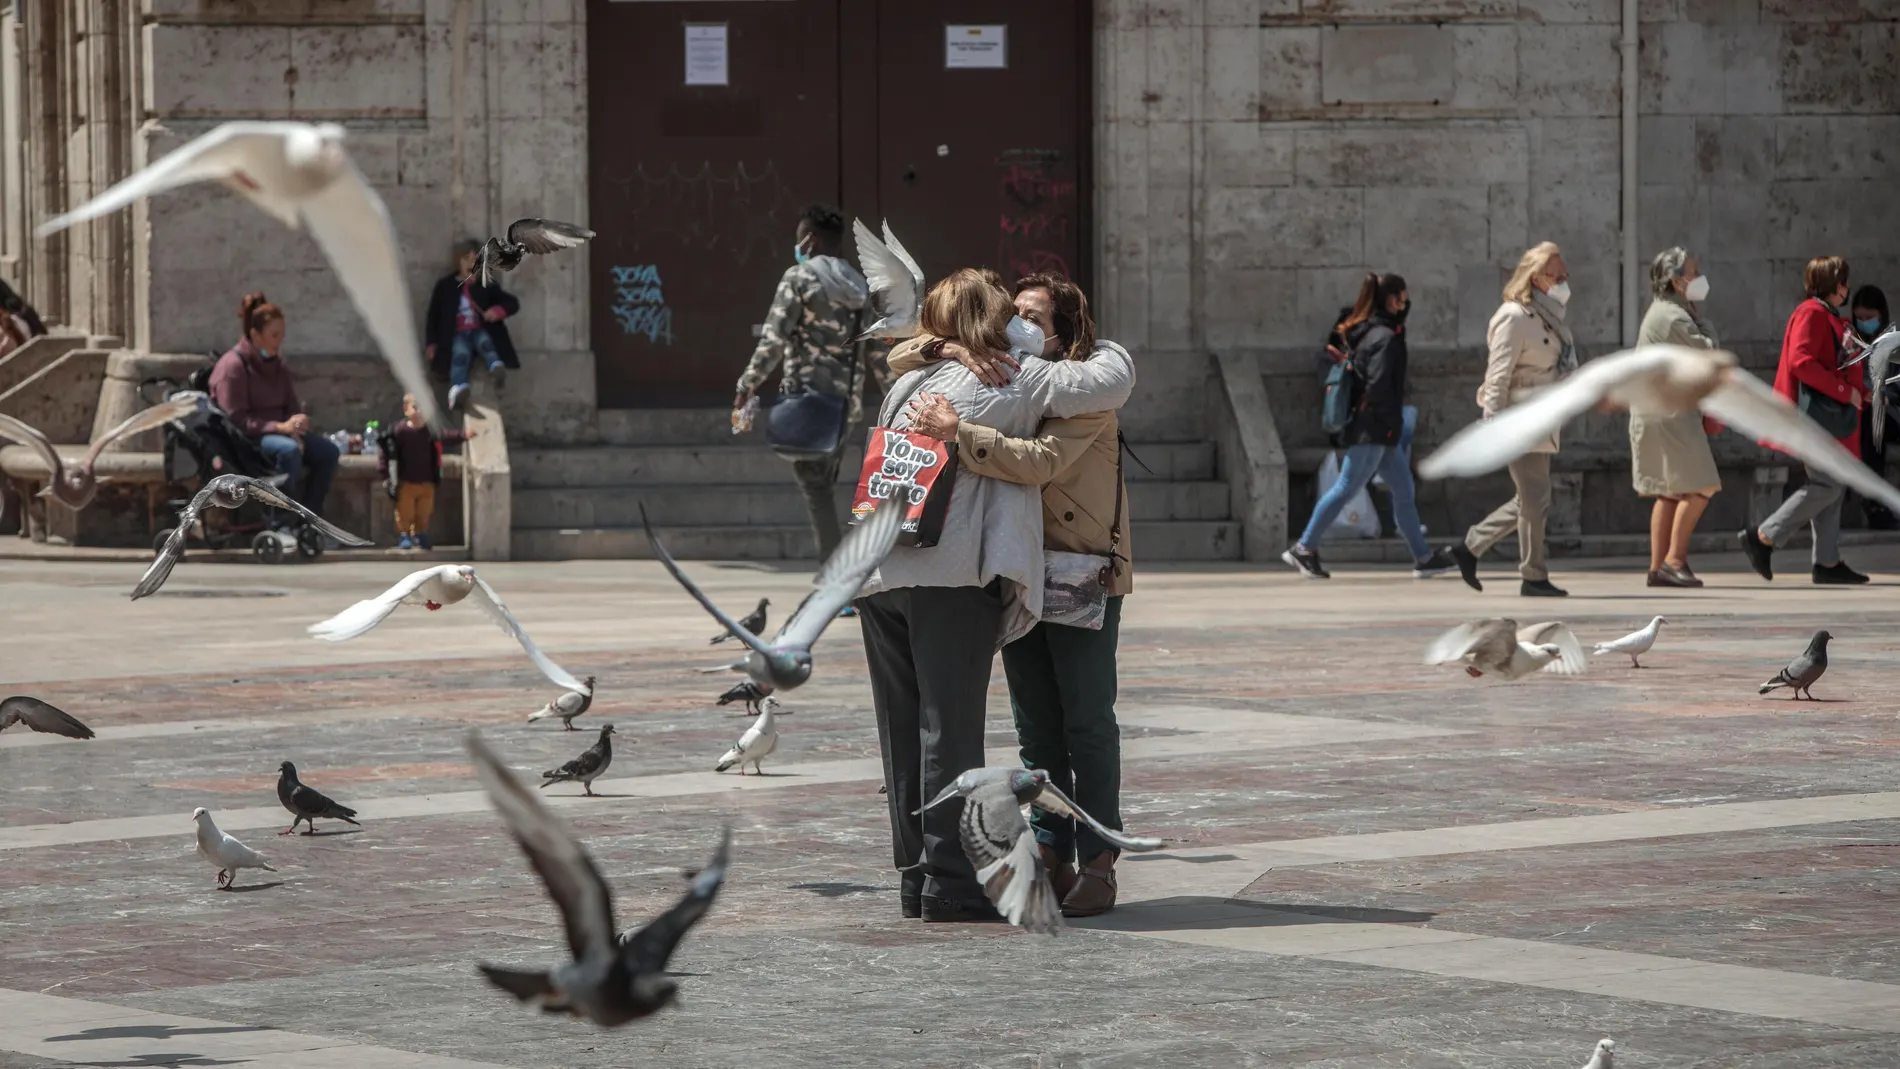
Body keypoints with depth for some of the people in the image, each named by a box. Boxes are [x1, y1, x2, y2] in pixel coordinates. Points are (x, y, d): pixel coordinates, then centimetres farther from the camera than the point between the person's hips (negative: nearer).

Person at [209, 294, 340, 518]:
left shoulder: (276, 365, 12)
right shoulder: (232, 367, -12)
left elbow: (293, 407, 15)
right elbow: (235, 420, -18)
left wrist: (295, 430, -10)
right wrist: (280, 427, -26)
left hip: (278, 432, 8)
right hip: (244, 440, -8)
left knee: (328, 451, -14)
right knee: (288, 450, -36)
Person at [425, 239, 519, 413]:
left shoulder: (487, 285, 11)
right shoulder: (445, 286, 10)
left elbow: (513, 303, 10)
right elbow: (433, 315, 12)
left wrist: (498, 311, -12)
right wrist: (431, 343, 1)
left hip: (480, 331, 3)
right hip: (458, 334, -3)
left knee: (485, 342, -34)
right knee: (460, 354, -36)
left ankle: (496, 369, -65)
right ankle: (457, 391, -66)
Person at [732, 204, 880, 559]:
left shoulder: (799, 277, -5)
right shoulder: (861, 287, 12)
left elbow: (773, 339, -11)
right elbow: (879, 350, 14)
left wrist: (747, 386, -6)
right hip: (846, 401, 6)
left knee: (815, 486, -6)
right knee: (825, 483, 15)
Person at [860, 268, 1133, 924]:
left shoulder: (907, 384, 19)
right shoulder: (1013, 380, 3)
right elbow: (1111, 380, 0)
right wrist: (1104, 347, 22)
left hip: (877, 575, 6)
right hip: (952, 575, -6)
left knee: (903, 734, 10)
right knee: (951, 730, -3)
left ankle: (916, 876, 13)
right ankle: (950, 882, -4)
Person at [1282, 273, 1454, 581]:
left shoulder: (1371, 332, 11)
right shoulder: (1384, 338, -17)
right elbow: (1378, 386, -24)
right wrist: (1392, 420, -14)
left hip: (1380, 432, 10)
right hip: (1373, 430, -10)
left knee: (1404, 491, 11)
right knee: (1346, 488, -4)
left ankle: (1423, 556, 14)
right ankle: (1304, 549, 1)